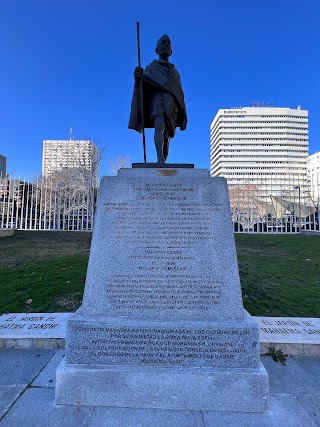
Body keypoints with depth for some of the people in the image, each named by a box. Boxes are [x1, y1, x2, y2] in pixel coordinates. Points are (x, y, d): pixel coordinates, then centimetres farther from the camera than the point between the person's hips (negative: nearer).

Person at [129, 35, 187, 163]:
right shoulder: (151, 68, 24)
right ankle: (160, 159, -48)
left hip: (171, 102, 4)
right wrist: (138, 78, -19)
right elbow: (142, 86, 5)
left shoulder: (175, 72, 34)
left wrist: (183, 117, 15)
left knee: (167, 136, -12)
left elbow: (180, 95, 27)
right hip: (156, 97, -3)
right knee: (159, 125, -33)